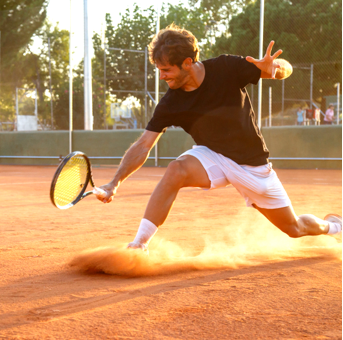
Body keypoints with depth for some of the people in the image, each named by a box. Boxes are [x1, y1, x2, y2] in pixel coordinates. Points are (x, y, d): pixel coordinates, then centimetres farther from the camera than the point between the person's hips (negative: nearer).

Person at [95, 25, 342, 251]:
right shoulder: (171, 104, -16)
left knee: (295, 229, 7)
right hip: (213, 157, 0)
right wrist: (116, 182, -29)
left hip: (254, 165, 0)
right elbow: (143, 146, -16)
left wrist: (274, 67, -38)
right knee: (176, 170, -33)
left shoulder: (227, 69, -20)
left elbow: (286, 69, -13)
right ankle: (139, 245, -26)